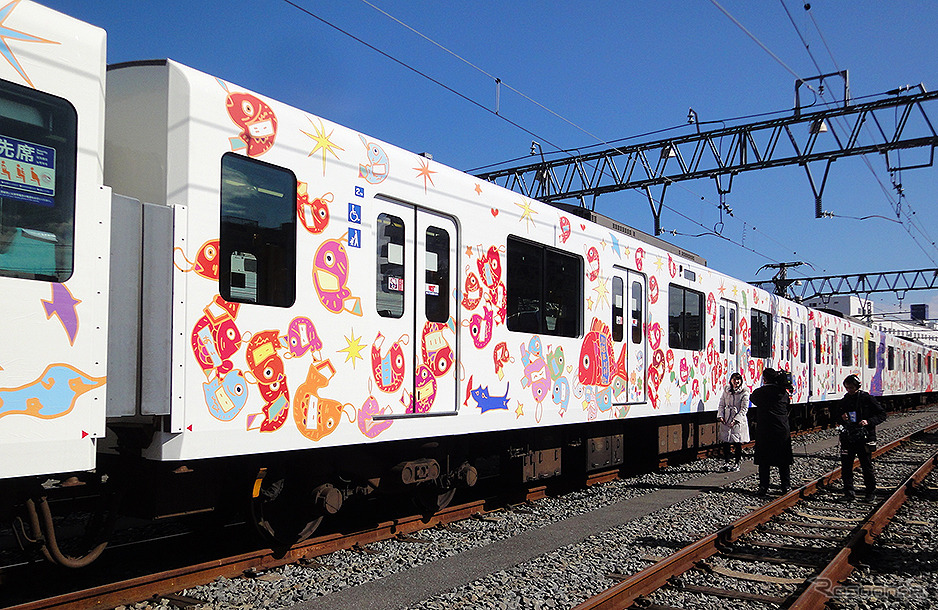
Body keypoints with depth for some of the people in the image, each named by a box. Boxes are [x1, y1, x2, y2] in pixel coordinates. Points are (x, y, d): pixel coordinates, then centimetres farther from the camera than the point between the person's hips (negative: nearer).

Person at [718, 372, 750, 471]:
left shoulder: (744, 392, -5)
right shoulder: (726, 390, 8)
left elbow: (744, 408, -7)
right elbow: (722, 404, 12)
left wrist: (736, 419, -16)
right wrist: (720, 416, -2)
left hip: (739, 420, -3)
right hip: (726, 420, 4)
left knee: (737, 443, 1)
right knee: (725, 442, 2)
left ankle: (737, 464, 11)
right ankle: (726, 462, 12)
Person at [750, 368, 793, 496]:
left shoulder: (759, 392, -7)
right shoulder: (783, 392, 1)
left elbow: (752, 399, 14)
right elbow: (788, 404, 15)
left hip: (764, 430, -2)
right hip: (783, 430, 2)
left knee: (764, 460, 5)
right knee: (784, 460, 12)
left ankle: (764, 487, 4)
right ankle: (785, 486, 16)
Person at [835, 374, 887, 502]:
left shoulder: (867, 399, -3)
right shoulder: (844, 401, 10)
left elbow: (882, 415, -2)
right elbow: (836, 417, 20)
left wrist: (869, 421, -17)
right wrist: (841, 418, -4)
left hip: (864, 438, -4)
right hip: (848, 438, 4)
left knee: (867, 466, 4)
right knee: (846, 465, 1)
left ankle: (871, 492, 19)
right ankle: (849, 492, 9)